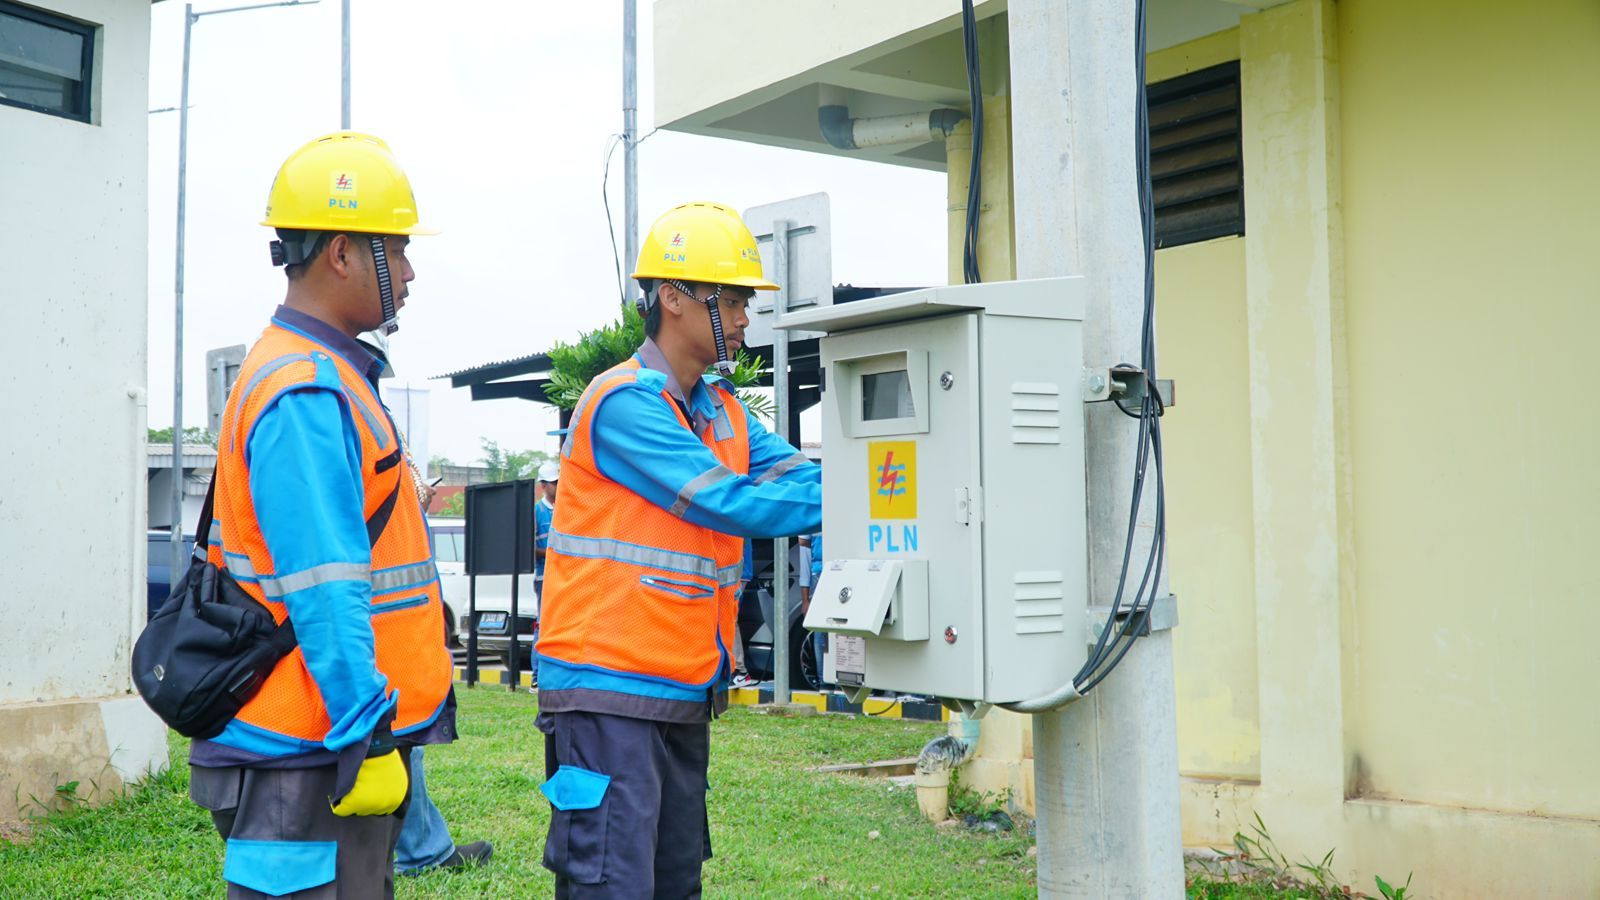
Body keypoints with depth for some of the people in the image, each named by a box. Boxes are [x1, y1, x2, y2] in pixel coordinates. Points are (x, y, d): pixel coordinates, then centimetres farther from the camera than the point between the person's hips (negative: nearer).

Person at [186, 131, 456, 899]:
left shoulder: (324, 377, 15)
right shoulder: (306, 394, -17)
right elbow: (323, 591, -22)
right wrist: (369, 738, -21)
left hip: (338, 746, 10)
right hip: (307, 758, -10)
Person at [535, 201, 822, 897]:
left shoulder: (721, 411, 14)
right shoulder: (624, 403, -14)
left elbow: (798, 476, 3)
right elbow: (733, 504, -20)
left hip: (684, 695, 9)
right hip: (609, 692, -9)